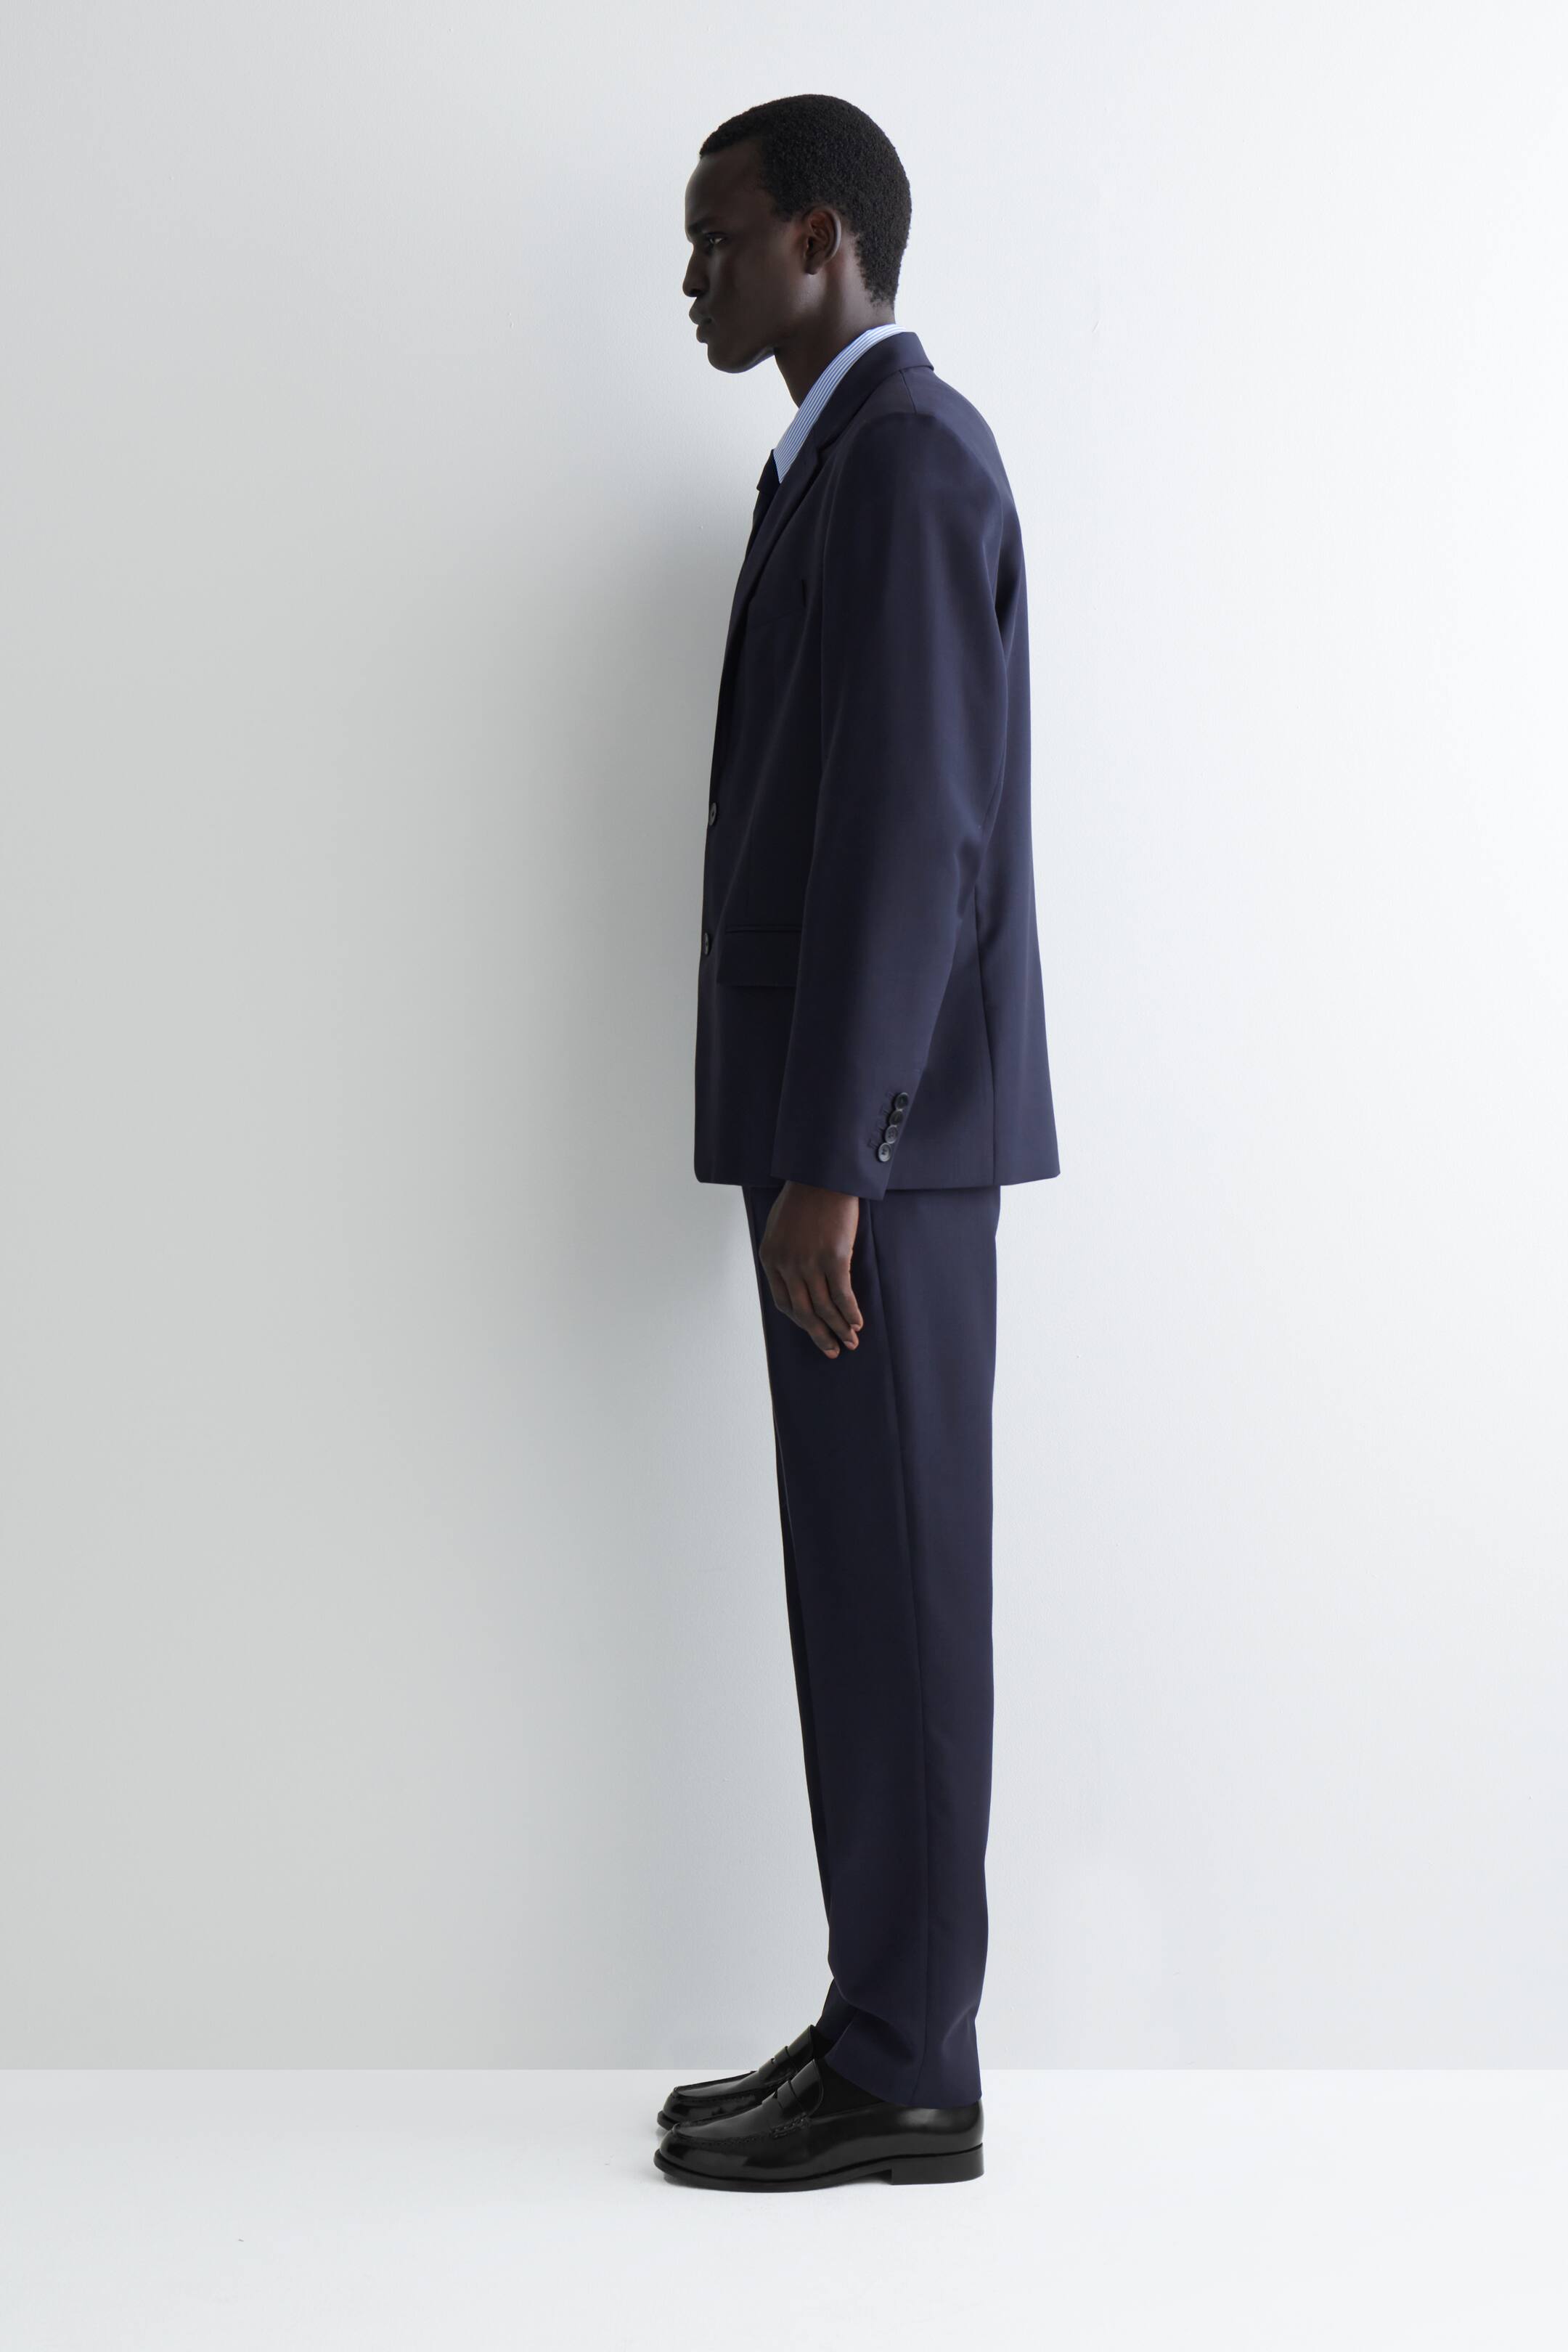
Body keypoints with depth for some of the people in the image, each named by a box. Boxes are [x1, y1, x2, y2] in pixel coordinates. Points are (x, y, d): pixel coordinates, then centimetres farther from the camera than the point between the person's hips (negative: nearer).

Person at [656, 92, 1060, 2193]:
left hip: (882, 1125, -10)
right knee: (871, 1590, 12)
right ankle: (889, 2035, 20)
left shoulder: (900, 452, -13)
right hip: (865, 1119, 10)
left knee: (889, 1591, -3)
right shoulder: (871, 455, 20)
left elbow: (911, 832, -21)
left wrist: (822, 1164, -22)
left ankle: (903, 2077, 7)